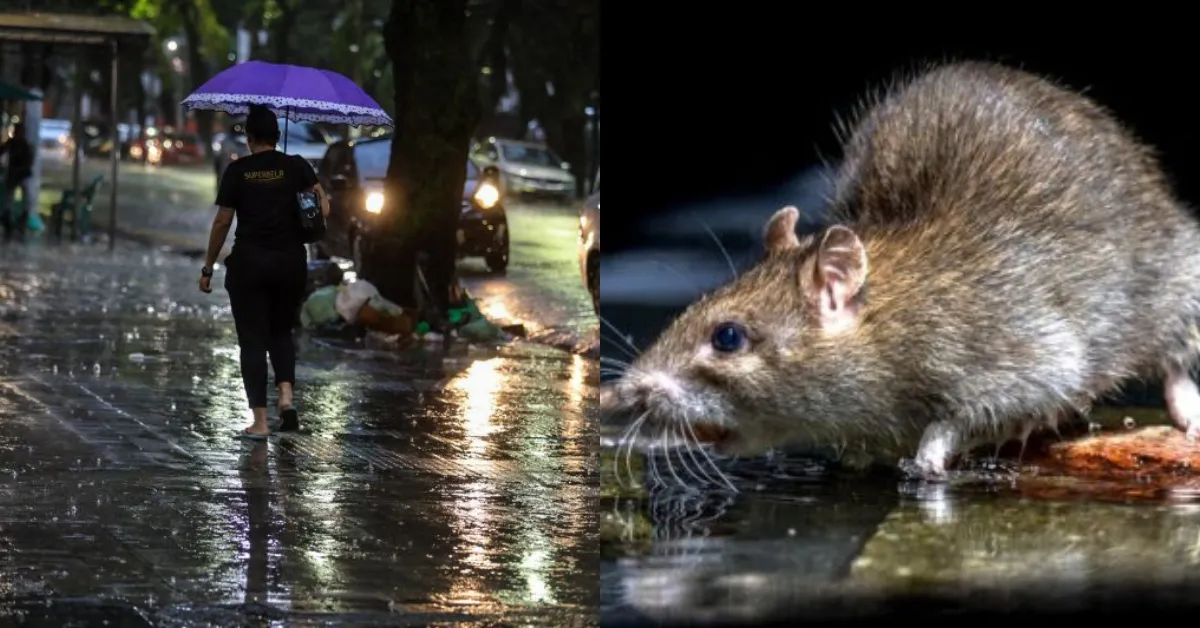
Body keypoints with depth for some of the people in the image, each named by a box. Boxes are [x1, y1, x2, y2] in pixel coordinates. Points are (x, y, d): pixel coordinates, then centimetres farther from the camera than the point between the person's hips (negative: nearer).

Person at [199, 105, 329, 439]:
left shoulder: (237, 171, -1)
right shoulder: (296, 167, 2)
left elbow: (222, 222, -2)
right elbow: (322, 203, -10)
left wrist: (208, 267, 4)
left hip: (248, 263, -2)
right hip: (290, 262, 2)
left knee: (253, 339, 3)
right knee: (281, 331, 21)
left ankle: (260, 421, -1)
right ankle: (287, 394, -2)